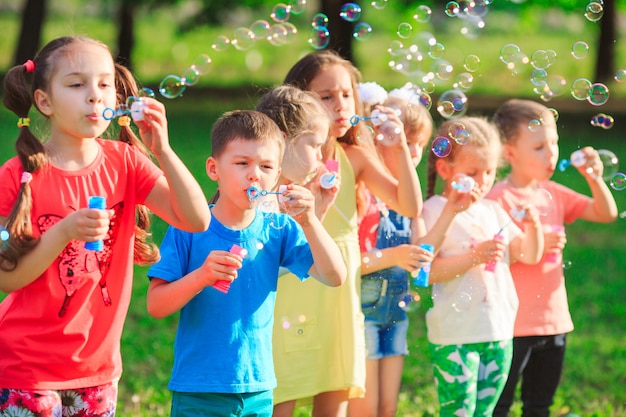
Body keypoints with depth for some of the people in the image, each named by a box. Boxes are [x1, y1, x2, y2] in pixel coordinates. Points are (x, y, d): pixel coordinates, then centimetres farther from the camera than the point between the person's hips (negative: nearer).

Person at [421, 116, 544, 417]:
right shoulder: (434, 211, -7)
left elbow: (529, 256, 16)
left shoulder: (493, 211, 14)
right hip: (455, 335, -6)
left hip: (499, 330, 6)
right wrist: (475, 257, -24)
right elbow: (427, 271, -16)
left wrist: (533, 227, -3)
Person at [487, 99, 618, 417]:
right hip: (513, 323, -7)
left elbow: (607, 214, 8)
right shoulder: (499, 198, -13)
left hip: (553, 317, 7)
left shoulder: (554, 194, 9)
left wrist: (594, 178, -7)